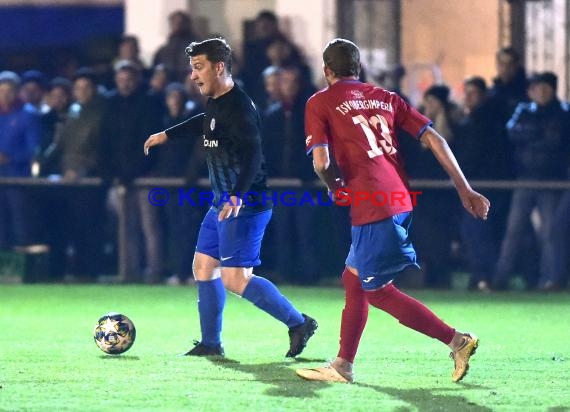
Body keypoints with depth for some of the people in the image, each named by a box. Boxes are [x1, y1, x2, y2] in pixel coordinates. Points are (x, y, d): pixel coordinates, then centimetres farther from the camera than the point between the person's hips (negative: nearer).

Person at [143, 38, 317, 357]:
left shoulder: (238, 107, -20)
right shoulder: (216, 103, 11)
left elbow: (253, 154, -31)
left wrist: (238, 197, -42)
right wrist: (166, 136, 43)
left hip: (245, 205, -10)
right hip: (223, 203, 10)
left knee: (235, 279, -14)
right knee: (204, 265, 13)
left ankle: (299, 324, -5)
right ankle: (210, 343, 20)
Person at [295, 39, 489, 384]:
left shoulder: (320, 103, 1)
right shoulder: (385, 98, 16)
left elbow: (321, 163, -10)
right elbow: (433, 139, 8)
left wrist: (336, 187, 13)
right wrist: (465, 190, 9)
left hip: (372, 206, -7)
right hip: (401, 198, 7)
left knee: (377, 291, 1)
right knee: (353, 278, 19)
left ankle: (457, 340, -8)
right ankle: (343, 366, 22)